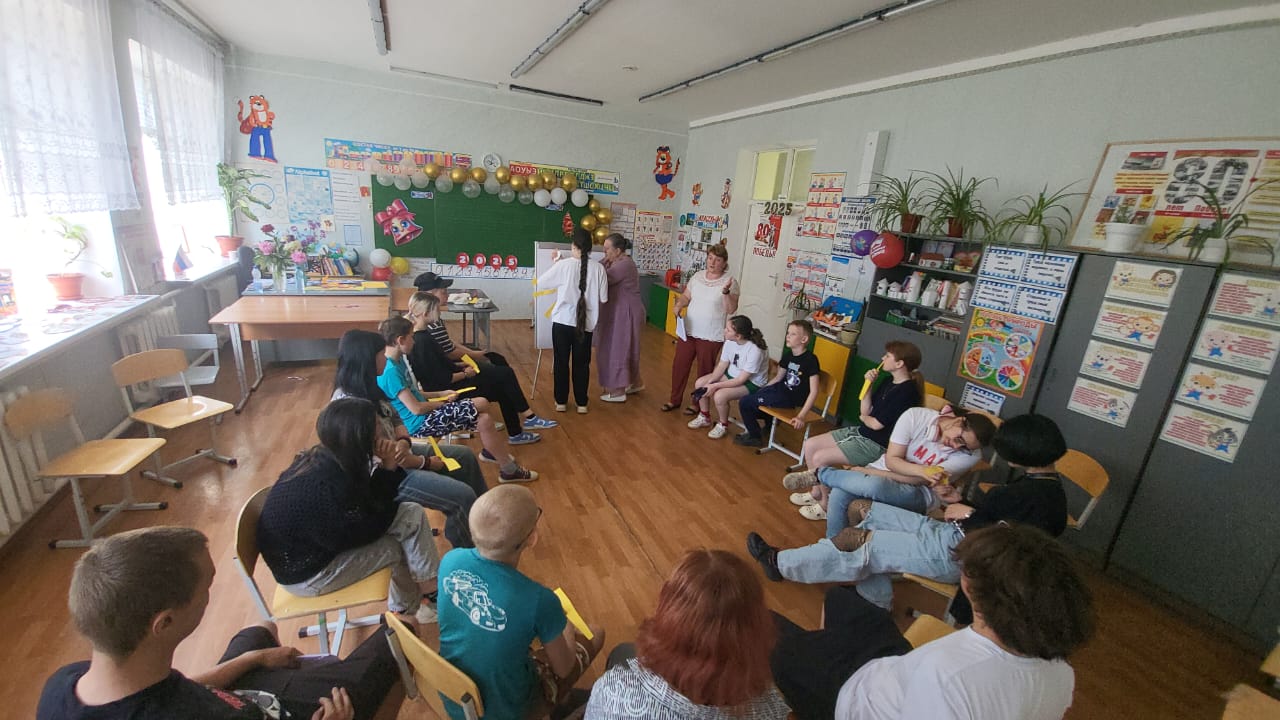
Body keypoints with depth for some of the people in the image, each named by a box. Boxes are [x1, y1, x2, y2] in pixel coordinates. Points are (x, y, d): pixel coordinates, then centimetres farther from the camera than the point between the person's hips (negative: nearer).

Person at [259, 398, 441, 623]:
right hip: (305, 573, -8)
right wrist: (388, 468, -11)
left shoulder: (328, 459, -8)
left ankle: (404, 606, 15)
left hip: (319, 541, 8)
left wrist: (389, 466, -19)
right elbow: (368, 530, -20)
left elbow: (370, 503, -1)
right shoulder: (328, 485, -34)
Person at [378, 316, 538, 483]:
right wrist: (443, 403, -6)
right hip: (420, 423, -9)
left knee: (484, 420, -2)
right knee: (481, 405, -11)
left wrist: (440, 394, 8)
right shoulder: (390, 371, -21)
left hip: (426, 415, 9)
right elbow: (416, 408, -22)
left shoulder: (398, 362, 9)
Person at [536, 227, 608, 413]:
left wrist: (555, 263, 11)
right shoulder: (598, 268, -7)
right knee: (582, 363, 13)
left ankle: (561, 401, 22)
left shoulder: (563, 265, -10)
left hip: (562, 321, -1)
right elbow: (603, 299, -2)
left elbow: (541, 283, 1)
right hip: (586, 322, 1)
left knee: (561, 362, 13)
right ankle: (581, 403, 21)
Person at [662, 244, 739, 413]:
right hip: (688, 330, 5)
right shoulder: (698, 276, 6)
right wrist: (678, 305, -10)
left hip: (711, 336, -4)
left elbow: (731, 310, -15)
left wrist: (726, 291, -29)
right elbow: (686, 296, 11)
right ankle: (675, 399, 27)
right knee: (679, 365, 11)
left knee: (704, 371, 7)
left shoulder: (730, 282, -9)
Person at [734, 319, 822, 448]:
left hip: (790, 399, -8)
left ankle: (755, 437, 10)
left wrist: (801, 416, -28)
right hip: (780, 389, 8)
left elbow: (813, 392, -22)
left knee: (744, 403, -9)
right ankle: (770, 422, 29)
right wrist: (760, 392, 12)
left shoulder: (810, 360, -20)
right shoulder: (788, 355, 3)